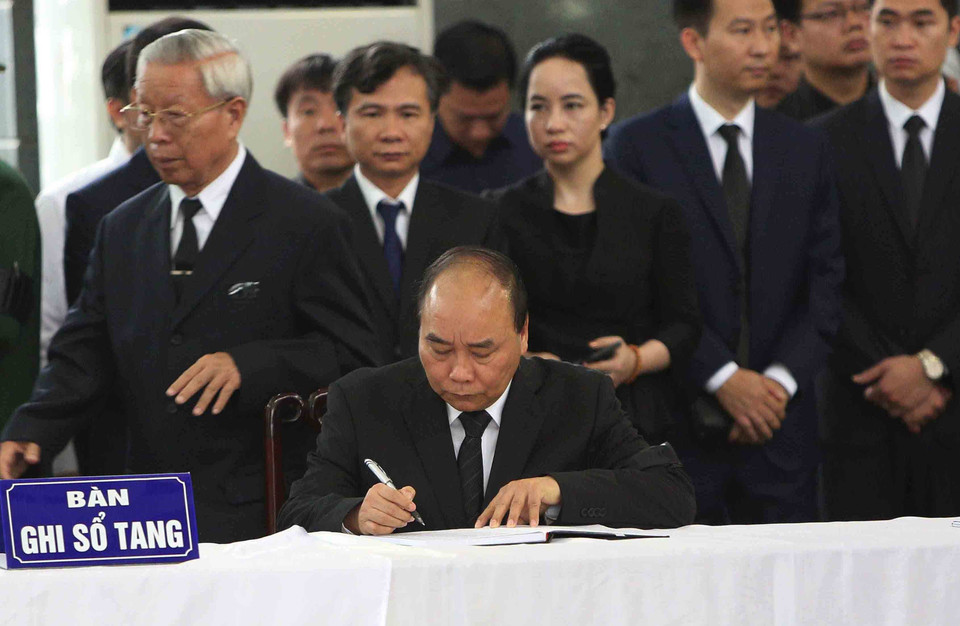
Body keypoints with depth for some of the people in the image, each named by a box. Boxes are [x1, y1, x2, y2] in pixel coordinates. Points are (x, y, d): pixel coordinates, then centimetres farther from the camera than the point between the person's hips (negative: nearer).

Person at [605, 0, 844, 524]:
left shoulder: (805, 150, 13)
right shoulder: (636, 146, 0)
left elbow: (825, 284, 8)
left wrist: (781, 380, -7)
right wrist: (723, 378, -13)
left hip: (781, 426, 3)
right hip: (676, 430, -3)